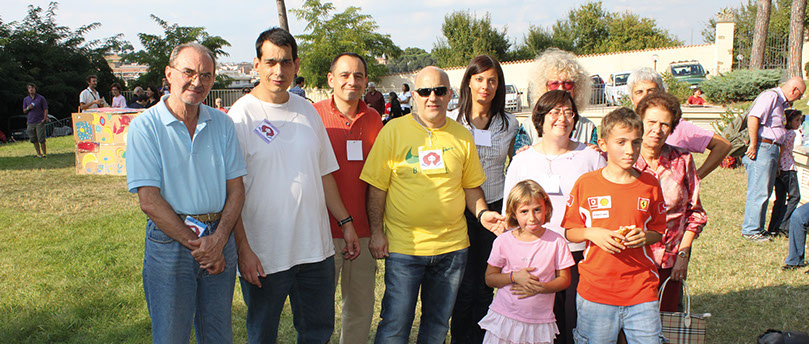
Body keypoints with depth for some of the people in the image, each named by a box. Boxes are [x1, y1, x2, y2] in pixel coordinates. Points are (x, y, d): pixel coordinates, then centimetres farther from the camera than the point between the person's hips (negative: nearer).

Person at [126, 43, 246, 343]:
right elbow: (149, 200, -11)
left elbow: (236, 189, 3)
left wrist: (218, 240, -11)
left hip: (220, 240, 4)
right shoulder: (145, 126, -6)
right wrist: (195, 244, -13)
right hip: (170, 243, -3)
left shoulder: (222, 124, 5)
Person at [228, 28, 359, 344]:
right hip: (263, 256, -4)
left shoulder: (307, 110, 8)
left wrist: (345, 222, 12)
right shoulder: (241, 115, -8)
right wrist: (243, 248, -16)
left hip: (316, 249, 5)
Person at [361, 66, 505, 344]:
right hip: (403, 246, -3)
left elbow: (471, 185, 15)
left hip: (452, 246, 4)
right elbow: (377, 187, -3)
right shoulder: (394, 130, -3)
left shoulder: (462, 136, 7)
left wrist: (482, 212, -3)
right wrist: (376, 232, -7)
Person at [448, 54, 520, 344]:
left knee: (486, 284, 7)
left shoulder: (509, 125, 6)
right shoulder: (452, 120, 1)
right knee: (465, 285, -2)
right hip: (461, 209, -2)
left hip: (496, 207, 2)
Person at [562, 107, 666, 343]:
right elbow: (570, 232, 5)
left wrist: (645, 237, -8)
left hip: (642, 291, 1)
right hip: (595, 292, -1)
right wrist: (591, 233, -14)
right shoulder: (586, 183, -2)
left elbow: (658, 231, 13)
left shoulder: (650, 184, 3)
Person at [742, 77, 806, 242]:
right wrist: (753, 145, -23)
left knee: (765, 191, 14)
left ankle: (757, 228, 22)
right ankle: (750, 230, -1)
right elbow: (753, 118, -23)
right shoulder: (771, 96, -10)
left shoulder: (781, 102, 22)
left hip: (771, 149, 11)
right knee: (758, 192, -7)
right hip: (762, 147, -11)